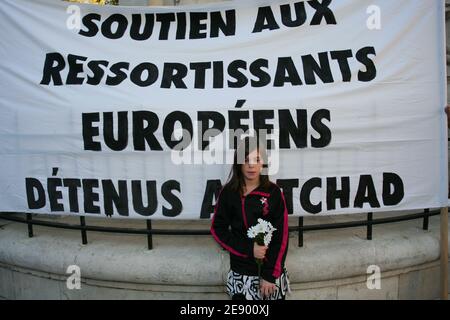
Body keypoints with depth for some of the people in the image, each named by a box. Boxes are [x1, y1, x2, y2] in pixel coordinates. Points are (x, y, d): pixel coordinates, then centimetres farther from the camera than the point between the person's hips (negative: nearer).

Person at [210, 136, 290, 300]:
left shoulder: (274, 192, -6)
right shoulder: (228, 192, -4)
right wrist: (249, 249, -13)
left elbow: (282, 237, -6)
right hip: (241, 272, 0)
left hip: (271, 269, 0)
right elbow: (218, 229, -2)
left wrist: (270, 274, -10)